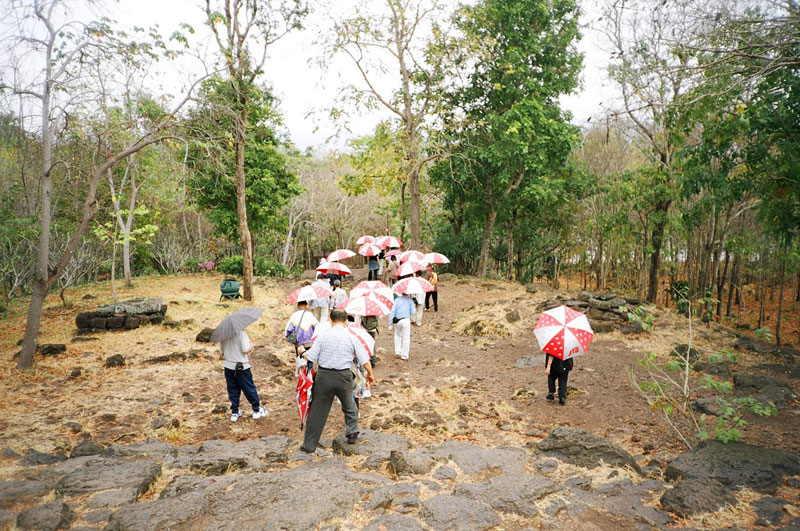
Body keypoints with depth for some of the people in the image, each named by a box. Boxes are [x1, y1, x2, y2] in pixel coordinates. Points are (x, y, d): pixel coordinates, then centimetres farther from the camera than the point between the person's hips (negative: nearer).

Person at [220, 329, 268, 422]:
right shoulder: (241, 334, -18)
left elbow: (222, 351, 6)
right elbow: (245, 350, -23)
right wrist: (251, 347, -3)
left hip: (228, 366, 5)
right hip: (242, 367, -5)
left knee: (232, 390, 15)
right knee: (249, 389, 9)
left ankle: (234, 412, 22)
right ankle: (257, 410, 20)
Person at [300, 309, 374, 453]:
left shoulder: (323, 335, -6)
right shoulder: (351, 337, -3)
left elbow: (310, 357, -6)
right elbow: (364, 360, -2)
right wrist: (370, 374, 15)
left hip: (324, 376, 0)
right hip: (344, 376, 1)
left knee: (317, 410, 8)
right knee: (349, 407, 25)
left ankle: (309, 445, 14)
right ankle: (352, 434, 34)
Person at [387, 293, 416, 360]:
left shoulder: (397, 300, 3)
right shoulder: (410, 301, 0)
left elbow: (393, 311, -3)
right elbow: (413, 312, -3)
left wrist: (390, 322, -2)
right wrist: (415, 308, 19)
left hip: (397, 321, 2)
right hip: (406, 320, -2)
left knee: (397, 335, 26)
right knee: (406, 338, 7)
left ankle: (397, 351, 21)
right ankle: (404, 355, 10)